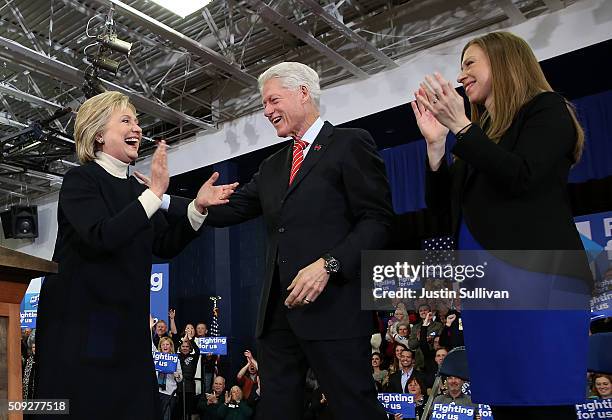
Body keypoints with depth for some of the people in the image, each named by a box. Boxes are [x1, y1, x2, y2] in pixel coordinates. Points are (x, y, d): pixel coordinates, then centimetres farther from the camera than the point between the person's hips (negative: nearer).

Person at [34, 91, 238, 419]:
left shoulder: (137, 189, 13)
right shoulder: (80, 179, -6)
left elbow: (165, 246, 7)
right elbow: (102, 237, -22)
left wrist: (198, 207, -6)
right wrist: (155, 194, -26)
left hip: (128, 323, 6)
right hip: (79, 323, -6)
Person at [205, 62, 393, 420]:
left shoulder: (350, 144, 1)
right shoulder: (272, 167, 23)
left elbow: (378, 220, -8)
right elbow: (229, 211, 15)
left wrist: (328, 264, -19)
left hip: (333, 306, -7)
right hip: (278, 310, 7)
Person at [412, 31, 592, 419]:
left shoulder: (546, 109, 4)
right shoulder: (480, 133, 20)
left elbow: (521, 177, -13)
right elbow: (442, 204, 16)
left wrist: (460, 125, -13)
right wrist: (436, 142, 5)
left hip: (537, 279, -6)